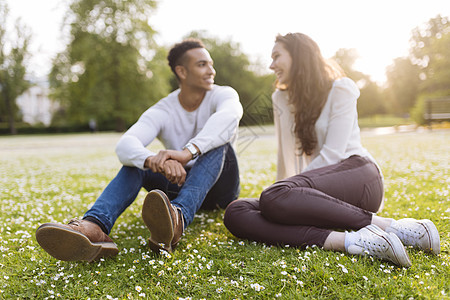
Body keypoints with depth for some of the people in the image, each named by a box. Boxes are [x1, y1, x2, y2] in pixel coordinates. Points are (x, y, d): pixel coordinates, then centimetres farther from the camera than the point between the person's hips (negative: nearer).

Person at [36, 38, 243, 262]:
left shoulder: (223, 95, -10)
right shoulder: (161, 112, -8)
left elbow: (229, 116, -37)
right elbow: (124, 146, -27)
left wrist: (188, 151, -53)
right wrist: (153, 160, -51)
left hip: (220, 185, -1)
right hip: (180, 183, 2)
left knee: (217, 143, -31)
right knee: (134, 162, -22)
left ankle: (178, 220, -58)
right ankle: (93, 226, -51)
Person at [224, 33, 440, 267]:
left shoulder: (339, 89, 0)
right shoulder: (281, 99, 18)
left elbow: (332, 153, -9)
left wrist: (283, 190, -11)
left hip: (356, 172, -5)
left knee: (275, 197, -37)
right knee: (235, 213, -22)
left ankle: (390, 225, -26)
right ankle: (348, 241, -35)